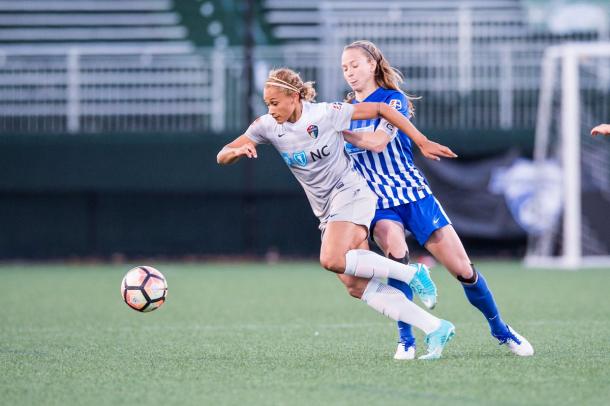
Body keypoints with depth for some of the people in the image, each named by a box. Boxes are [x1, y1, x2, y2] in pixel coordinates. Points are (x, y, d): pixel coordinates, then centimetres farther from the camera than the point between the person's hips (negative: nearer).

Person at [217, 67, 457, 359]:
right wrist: (237, 151, -26)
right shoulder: (267, 126, -1)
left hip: (350, 193, -6)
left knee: (333, 260, -32)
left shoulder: (324, 114, -14)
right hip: (326, 211, 6)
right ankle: (434, 329, -6)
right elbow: (222, 157, -1)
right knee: (358, 287, -8)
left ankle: (411, 273, -17)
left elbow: (380, 109, -6)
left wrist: (422, 142, -6)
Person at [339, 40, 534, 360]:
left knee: (463, 270, -3)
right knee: (396, 252, -30)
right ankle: (405, 340, -21)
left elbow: (378, 141, -21)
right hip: (378, 203, 2)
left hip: (413, 193, -2)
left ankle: (501, 330, 19)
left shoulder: (393, 99, -5)